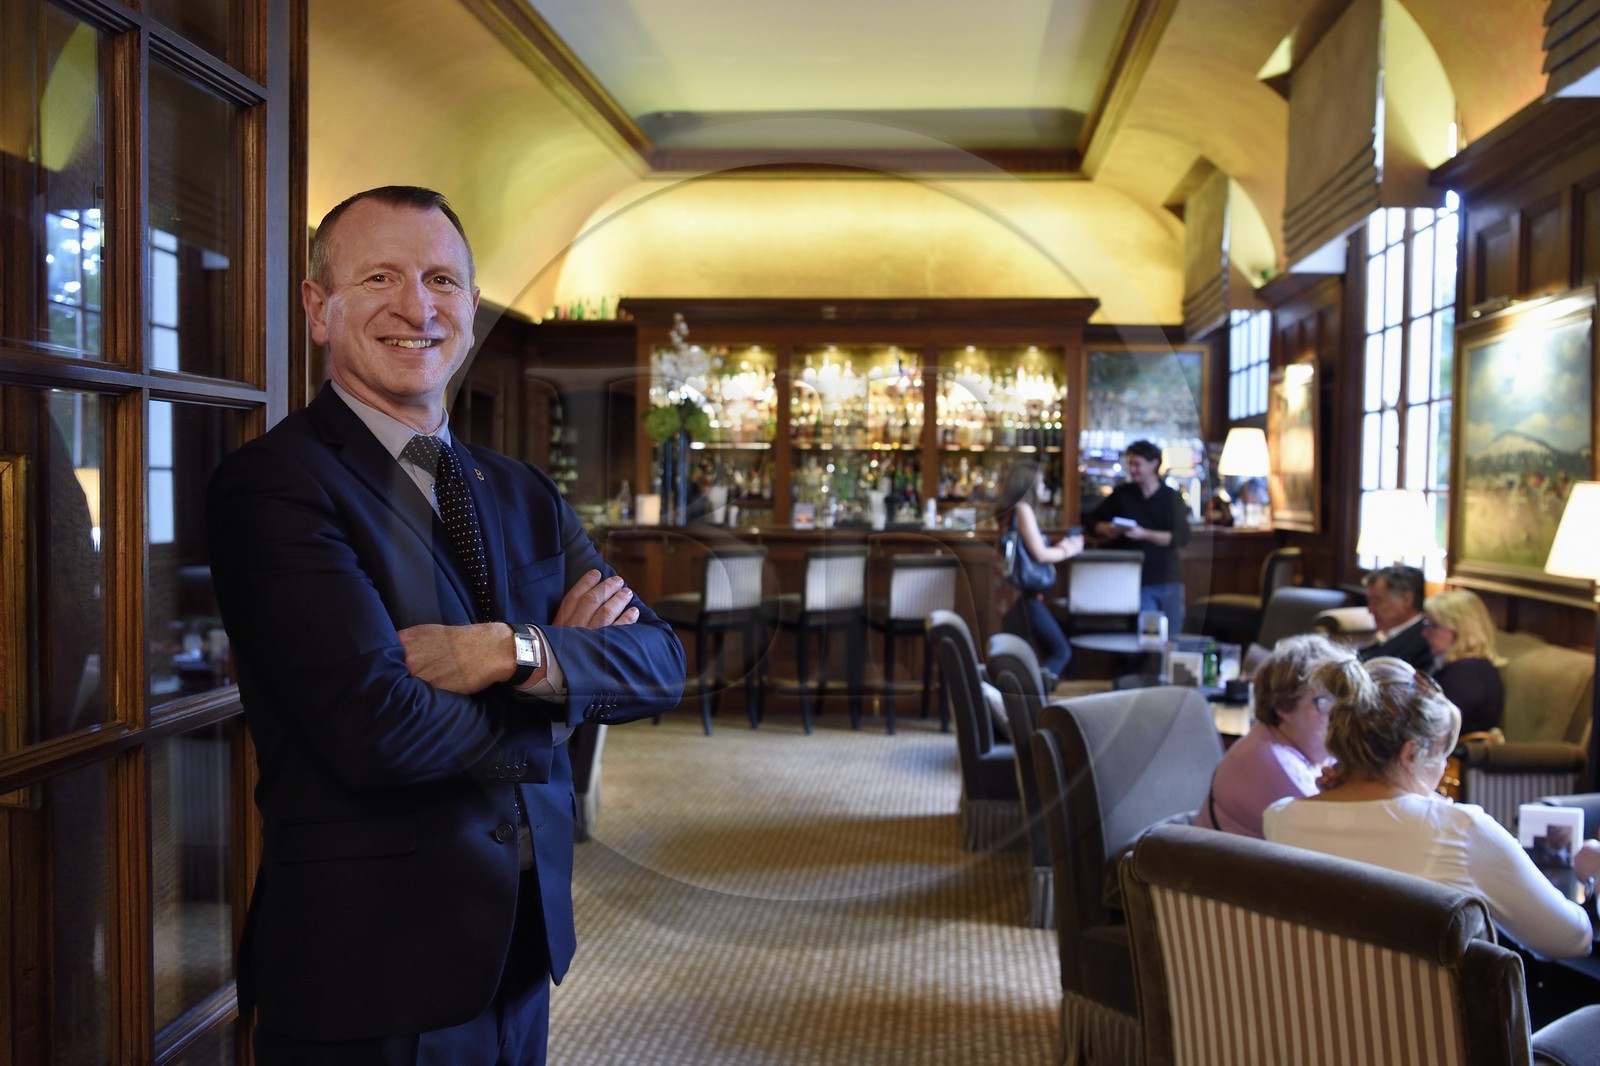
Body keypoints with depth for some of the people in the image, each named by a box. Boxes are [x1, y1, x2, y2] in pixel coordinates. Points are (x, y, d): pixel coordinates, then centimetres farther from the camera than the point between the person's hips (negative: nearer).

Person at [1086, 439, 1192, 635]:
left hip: (1168, 580, 1)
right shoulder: (1122, 494, 5)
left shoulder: (1173, 498, 3)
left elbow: (1181, 537, -8)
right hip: (1137, 581, -1)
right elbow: (1093, 520, 13)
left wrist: (1145, 535, -20)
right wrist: (1105, 529, -9)